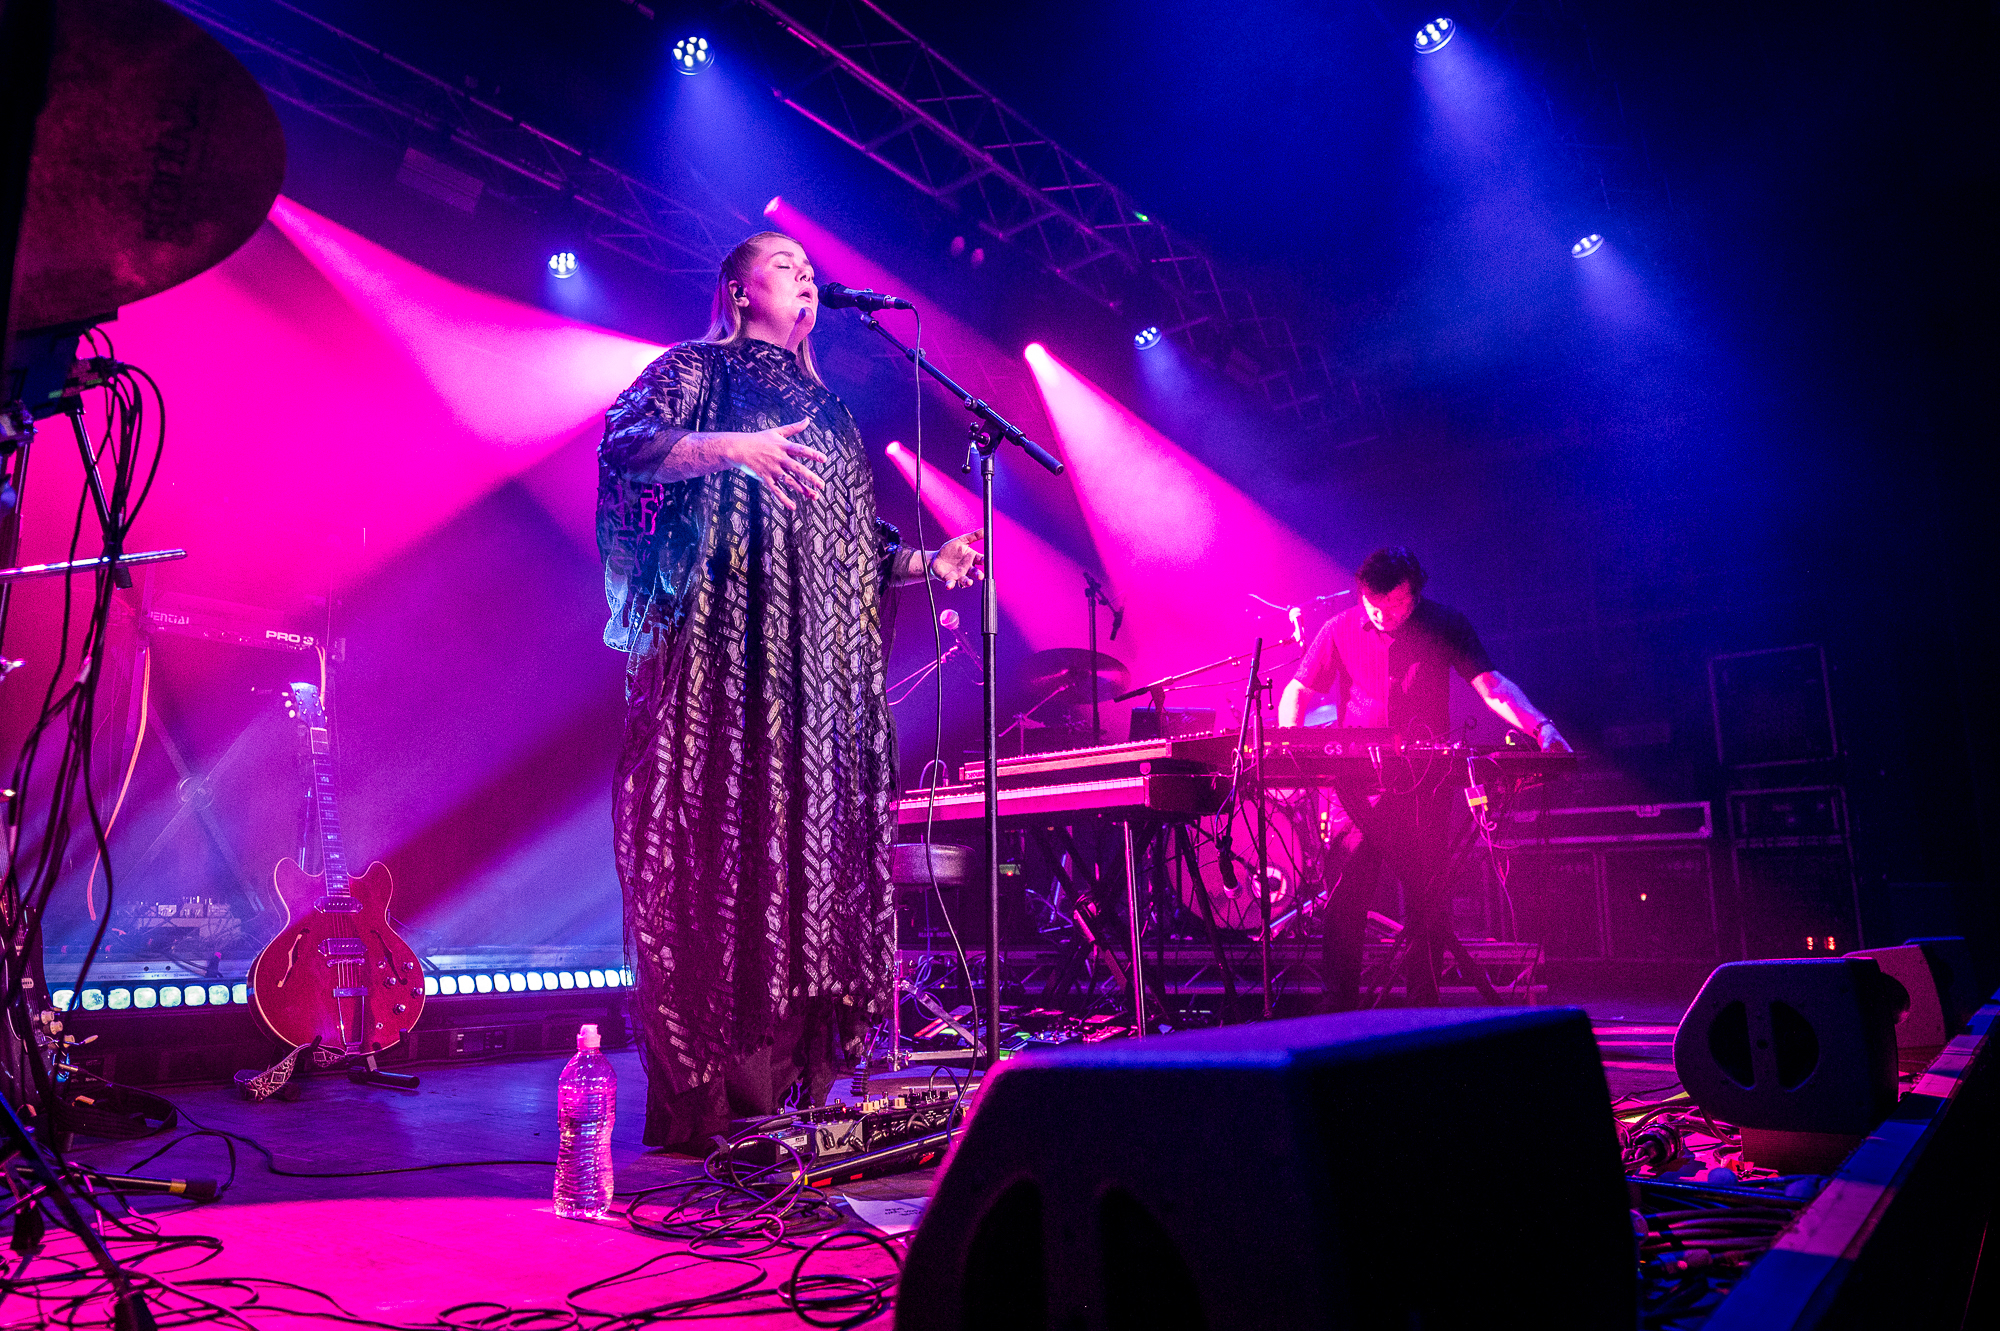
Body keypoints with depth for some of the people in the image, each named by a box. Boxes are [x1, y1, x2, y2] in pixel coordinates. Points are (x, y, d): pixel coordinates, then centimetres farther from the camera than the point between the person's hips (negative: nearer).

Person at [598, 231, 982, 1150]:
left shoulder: (827, 413, 27)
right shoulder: (698, 369, 11)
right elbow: (621, 442, -8)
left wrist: (926, 563, 9)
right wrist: (734, 448, -22)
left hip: (820, 668, 6)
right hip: (723, 655, -6)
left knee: (809, 843, 0)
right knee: (716, 844, -10)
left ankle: (789, 1093, 5)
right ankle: (702, 1104, -6)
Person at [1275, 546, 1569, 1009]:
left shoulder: (1446, 625, 1)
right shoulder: (1341, 630, 1)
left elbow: (1492, 685, -4)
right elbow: (1298, 692, 8)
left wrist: (1540, 727, -22)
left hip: (1425, 788, 0)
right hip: (1356, 786, 0)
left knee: (1428, 904, 4)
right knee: (1343, 903, -3)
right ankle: (1337, 1015, 7)